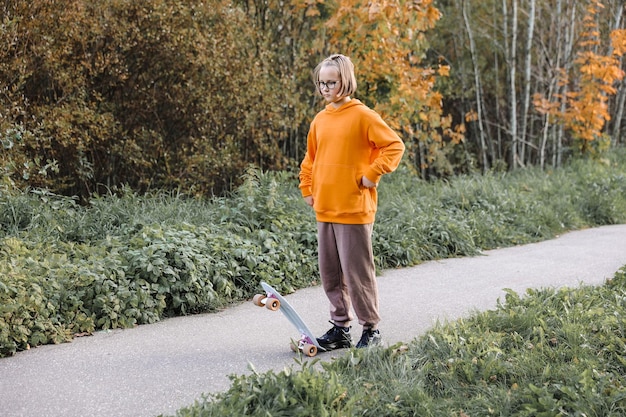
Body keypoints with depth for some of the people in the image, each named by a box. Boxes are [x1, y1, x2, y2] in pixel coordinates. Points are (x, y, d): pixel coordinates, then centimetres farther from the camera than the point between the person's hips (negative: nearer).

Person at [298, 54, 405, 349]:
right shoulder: (320, 120, 12)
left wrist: (372, 174, -13)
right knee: (330, 273, 12)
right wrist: (307, 189, 17)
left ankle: (371, 330, 10)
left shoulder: (362, 115, -8)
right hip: (324, 209, 7)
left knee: (357, 272, -3)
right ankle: (340, 328, 22)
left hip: (354, 209, -7)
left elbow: (395, 145, -9)